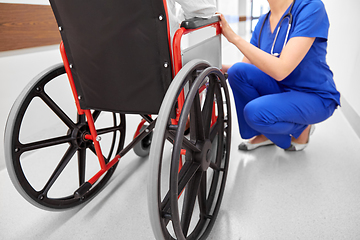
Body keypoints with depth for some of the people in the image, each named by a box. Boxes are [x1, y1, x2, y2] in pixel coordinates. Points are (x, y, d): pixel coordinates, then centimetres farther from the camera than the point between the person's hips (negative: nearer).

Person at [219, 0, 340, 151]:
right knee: (237, 71, -16)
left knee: (254, 111, -30)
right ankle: (265, 134, 3)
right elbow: (245, 67, 2)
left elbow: (280, 71, -31)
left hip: (316, 97, -6)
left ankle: (302, 128, 3)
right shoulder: (263, 21, 1)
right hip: (282, 89, 6)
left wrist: (235, 38, -31)